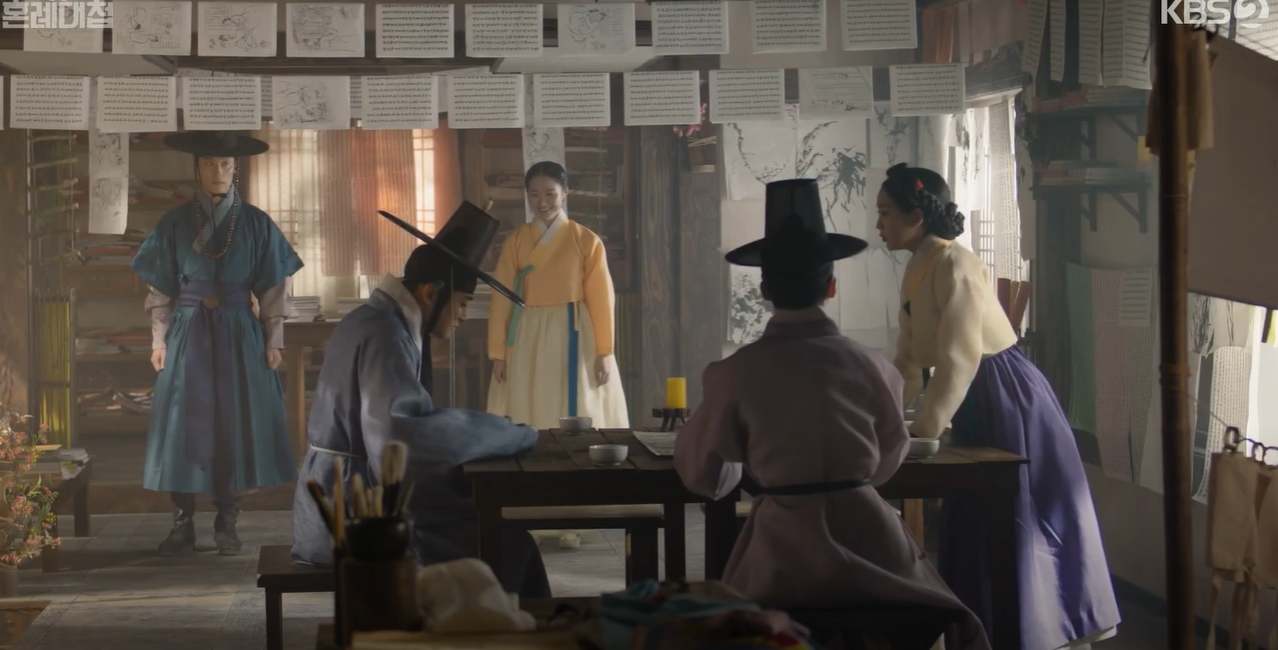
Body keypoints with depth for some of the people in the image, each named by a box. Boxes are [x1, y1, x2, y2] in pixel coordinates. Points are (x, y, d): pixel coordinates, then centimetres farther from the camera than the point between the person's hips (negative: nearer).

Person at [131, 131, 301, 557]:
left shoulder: (257, 224, 2)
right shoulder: (175, 223, 3)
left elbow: (274, 288, 3)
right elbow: (160, 289, 5)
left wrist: (273, 340, -2)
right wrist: (159, 339, -1)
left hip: (239, 334, 0)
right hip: (188, 334, 0)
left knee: (236, 423, 1)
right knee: (184, 423, -2)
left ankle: (227, 524, 9)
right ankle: (183, 524, 2)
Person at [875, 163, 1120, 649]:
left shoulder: (954, 266, -20)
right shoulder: (917, 269, 8)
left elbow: (959, 360, -24)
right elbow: (911, 358, 14)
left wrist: (923, 433, -22)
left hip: (1010, 400, -10)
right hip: (979, 405, 10)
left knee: (1019, 529, -2)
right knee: (979, 525, 16)